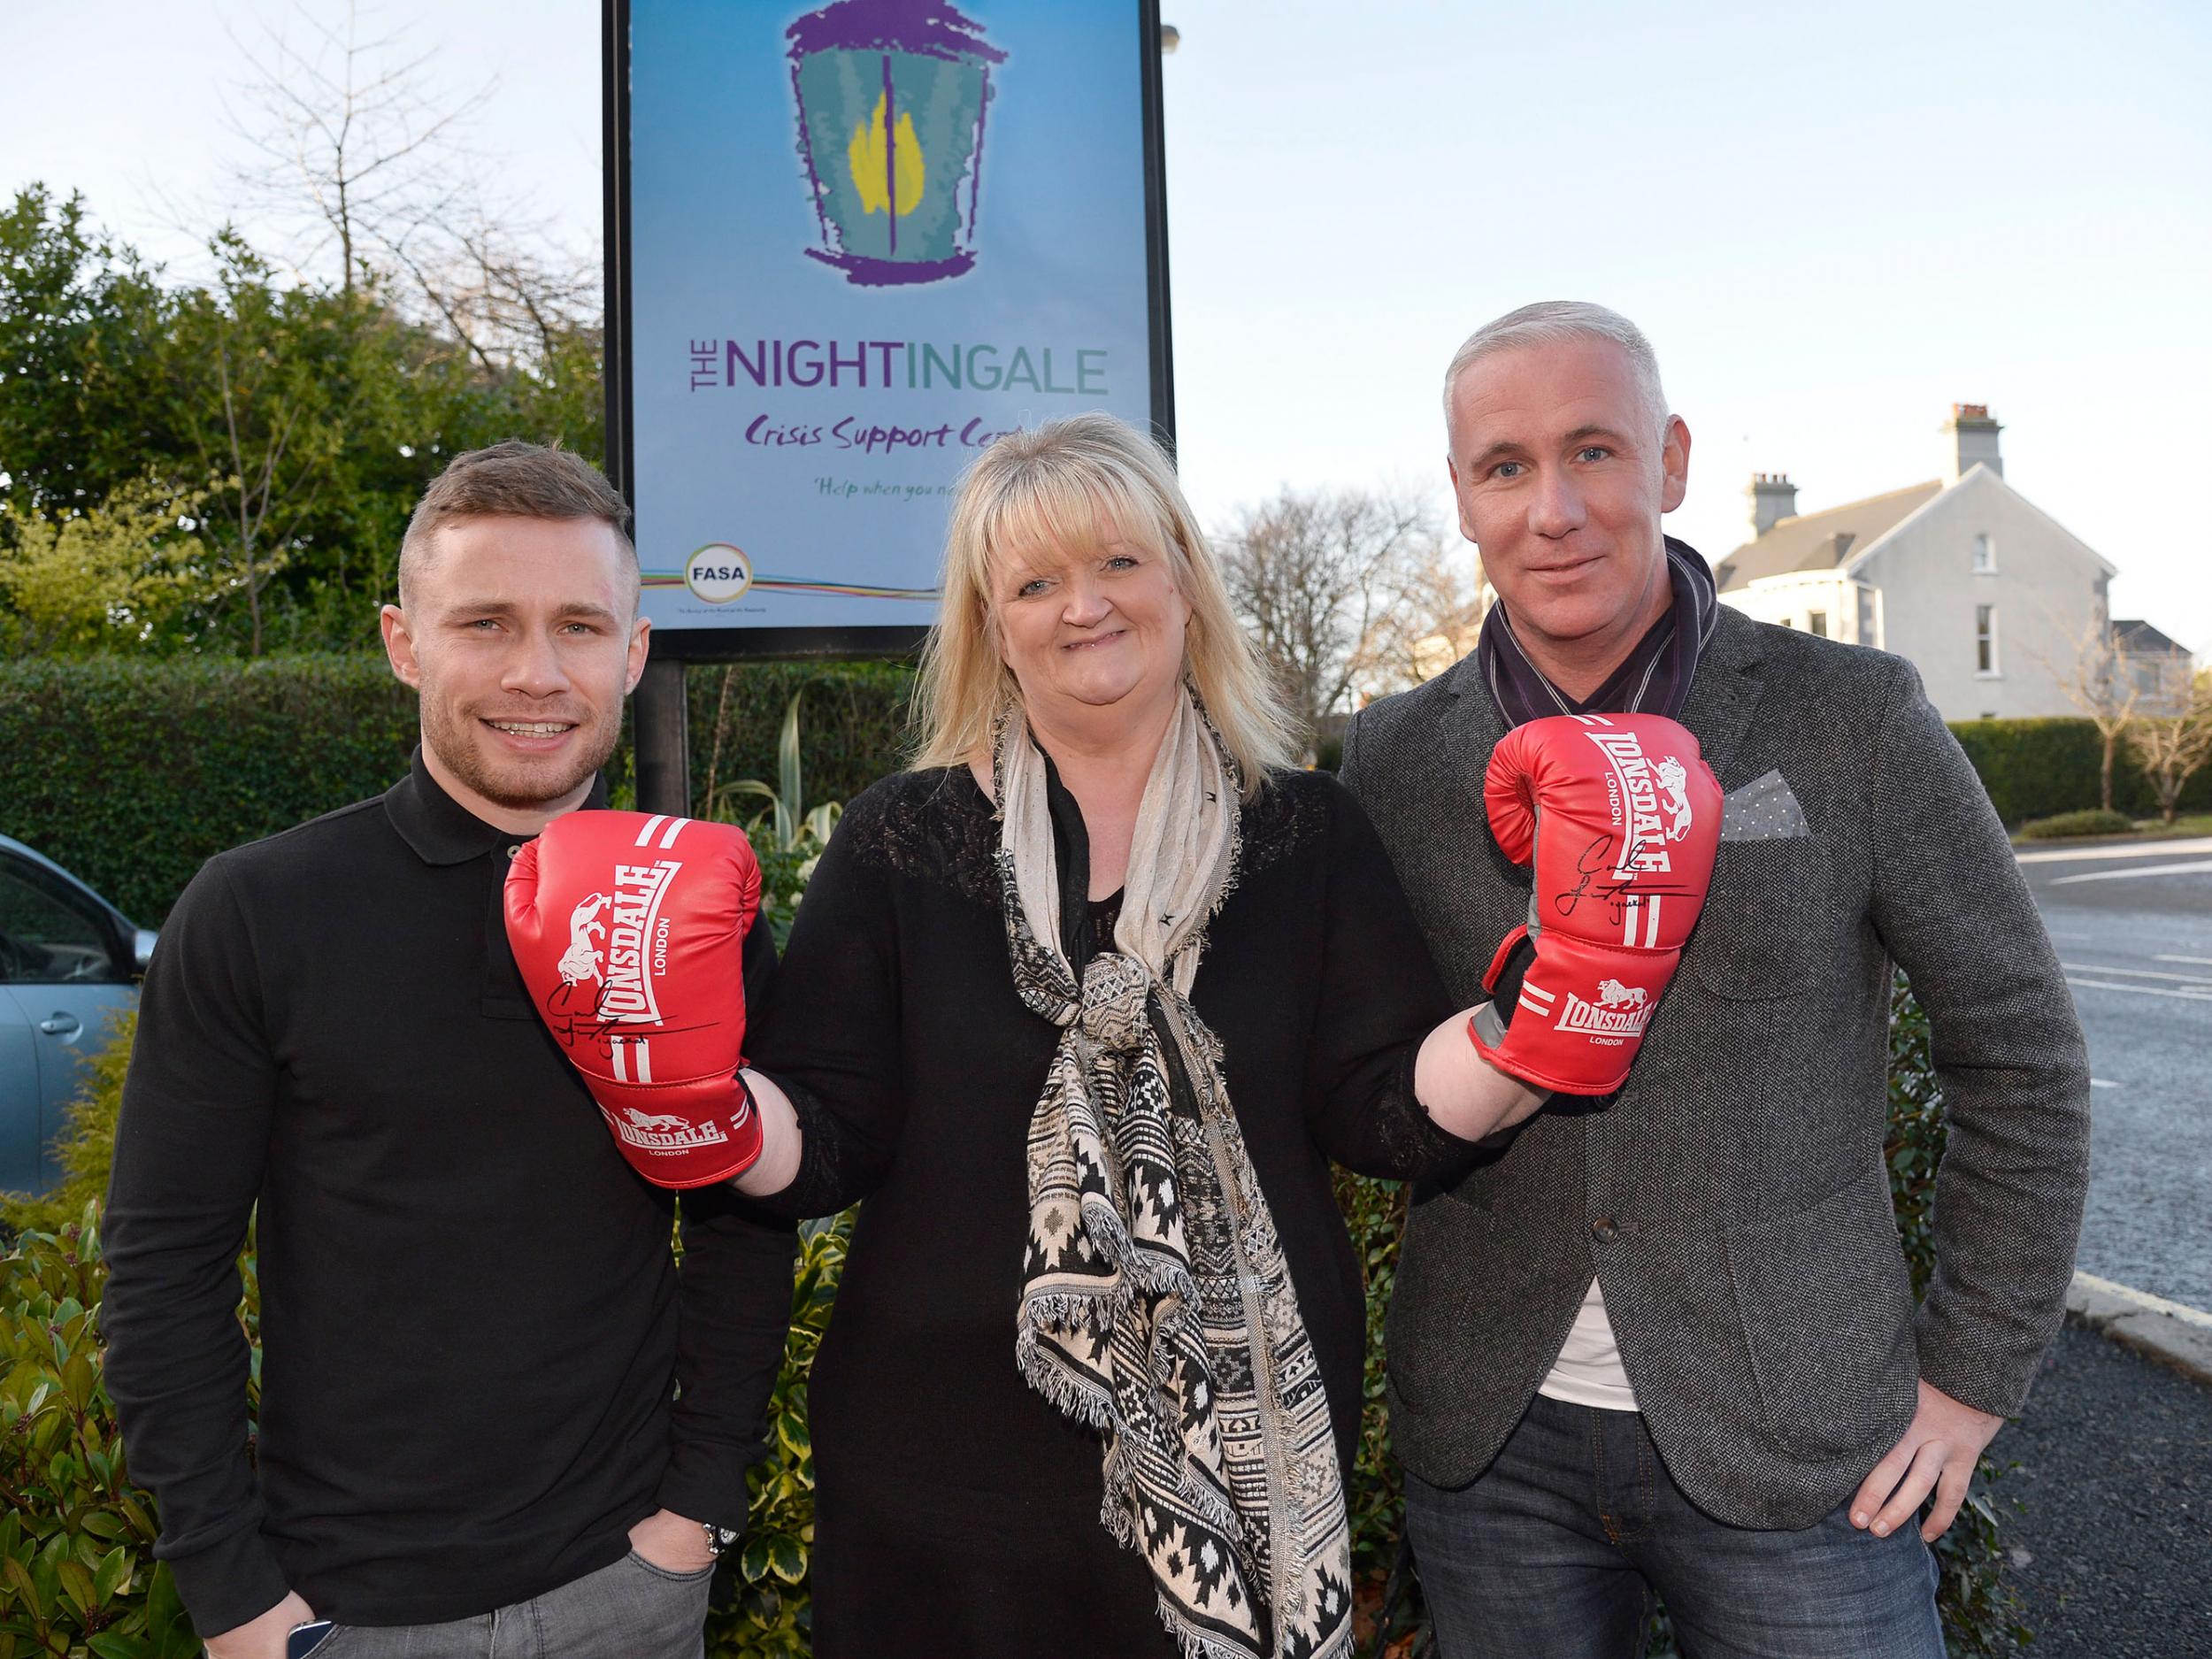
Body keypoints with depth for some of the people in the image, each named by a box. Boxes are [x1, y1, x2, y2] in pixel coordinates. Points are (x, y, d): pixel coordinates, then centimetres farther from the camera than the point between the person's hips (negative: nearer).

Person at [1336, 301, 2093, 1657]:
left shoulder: (1853, 720, -7)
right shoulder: (1396, 755, -1)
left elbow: (2020, 1050, 0)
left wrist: (1976, 1375, 1)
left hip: (1796, 1445, -2)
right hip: (1491, 1442, 2)